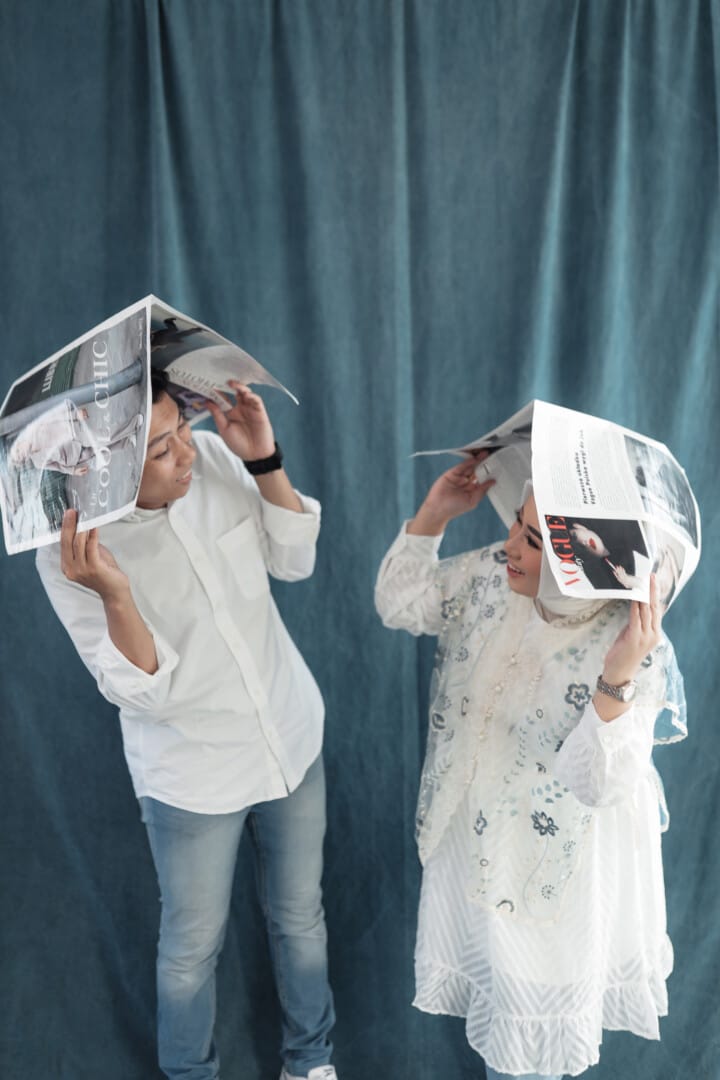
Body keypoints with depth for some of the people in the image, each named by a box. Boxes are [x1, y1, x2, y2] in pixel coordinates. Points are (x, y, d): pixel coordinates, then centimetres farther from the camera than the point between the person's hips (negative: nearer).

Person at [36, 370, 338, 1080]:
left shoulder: (214, 457, -17)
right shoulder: (70, 554, -24)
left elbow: (295, 560, -5)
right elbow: (144, 694, -22)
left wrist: (265, 462, -20)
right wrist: (115, 597, -40)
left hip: (293, 739, 4)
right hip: (193, 777, -3)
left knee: (300, 917, 22)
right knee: (192, 947, 17)